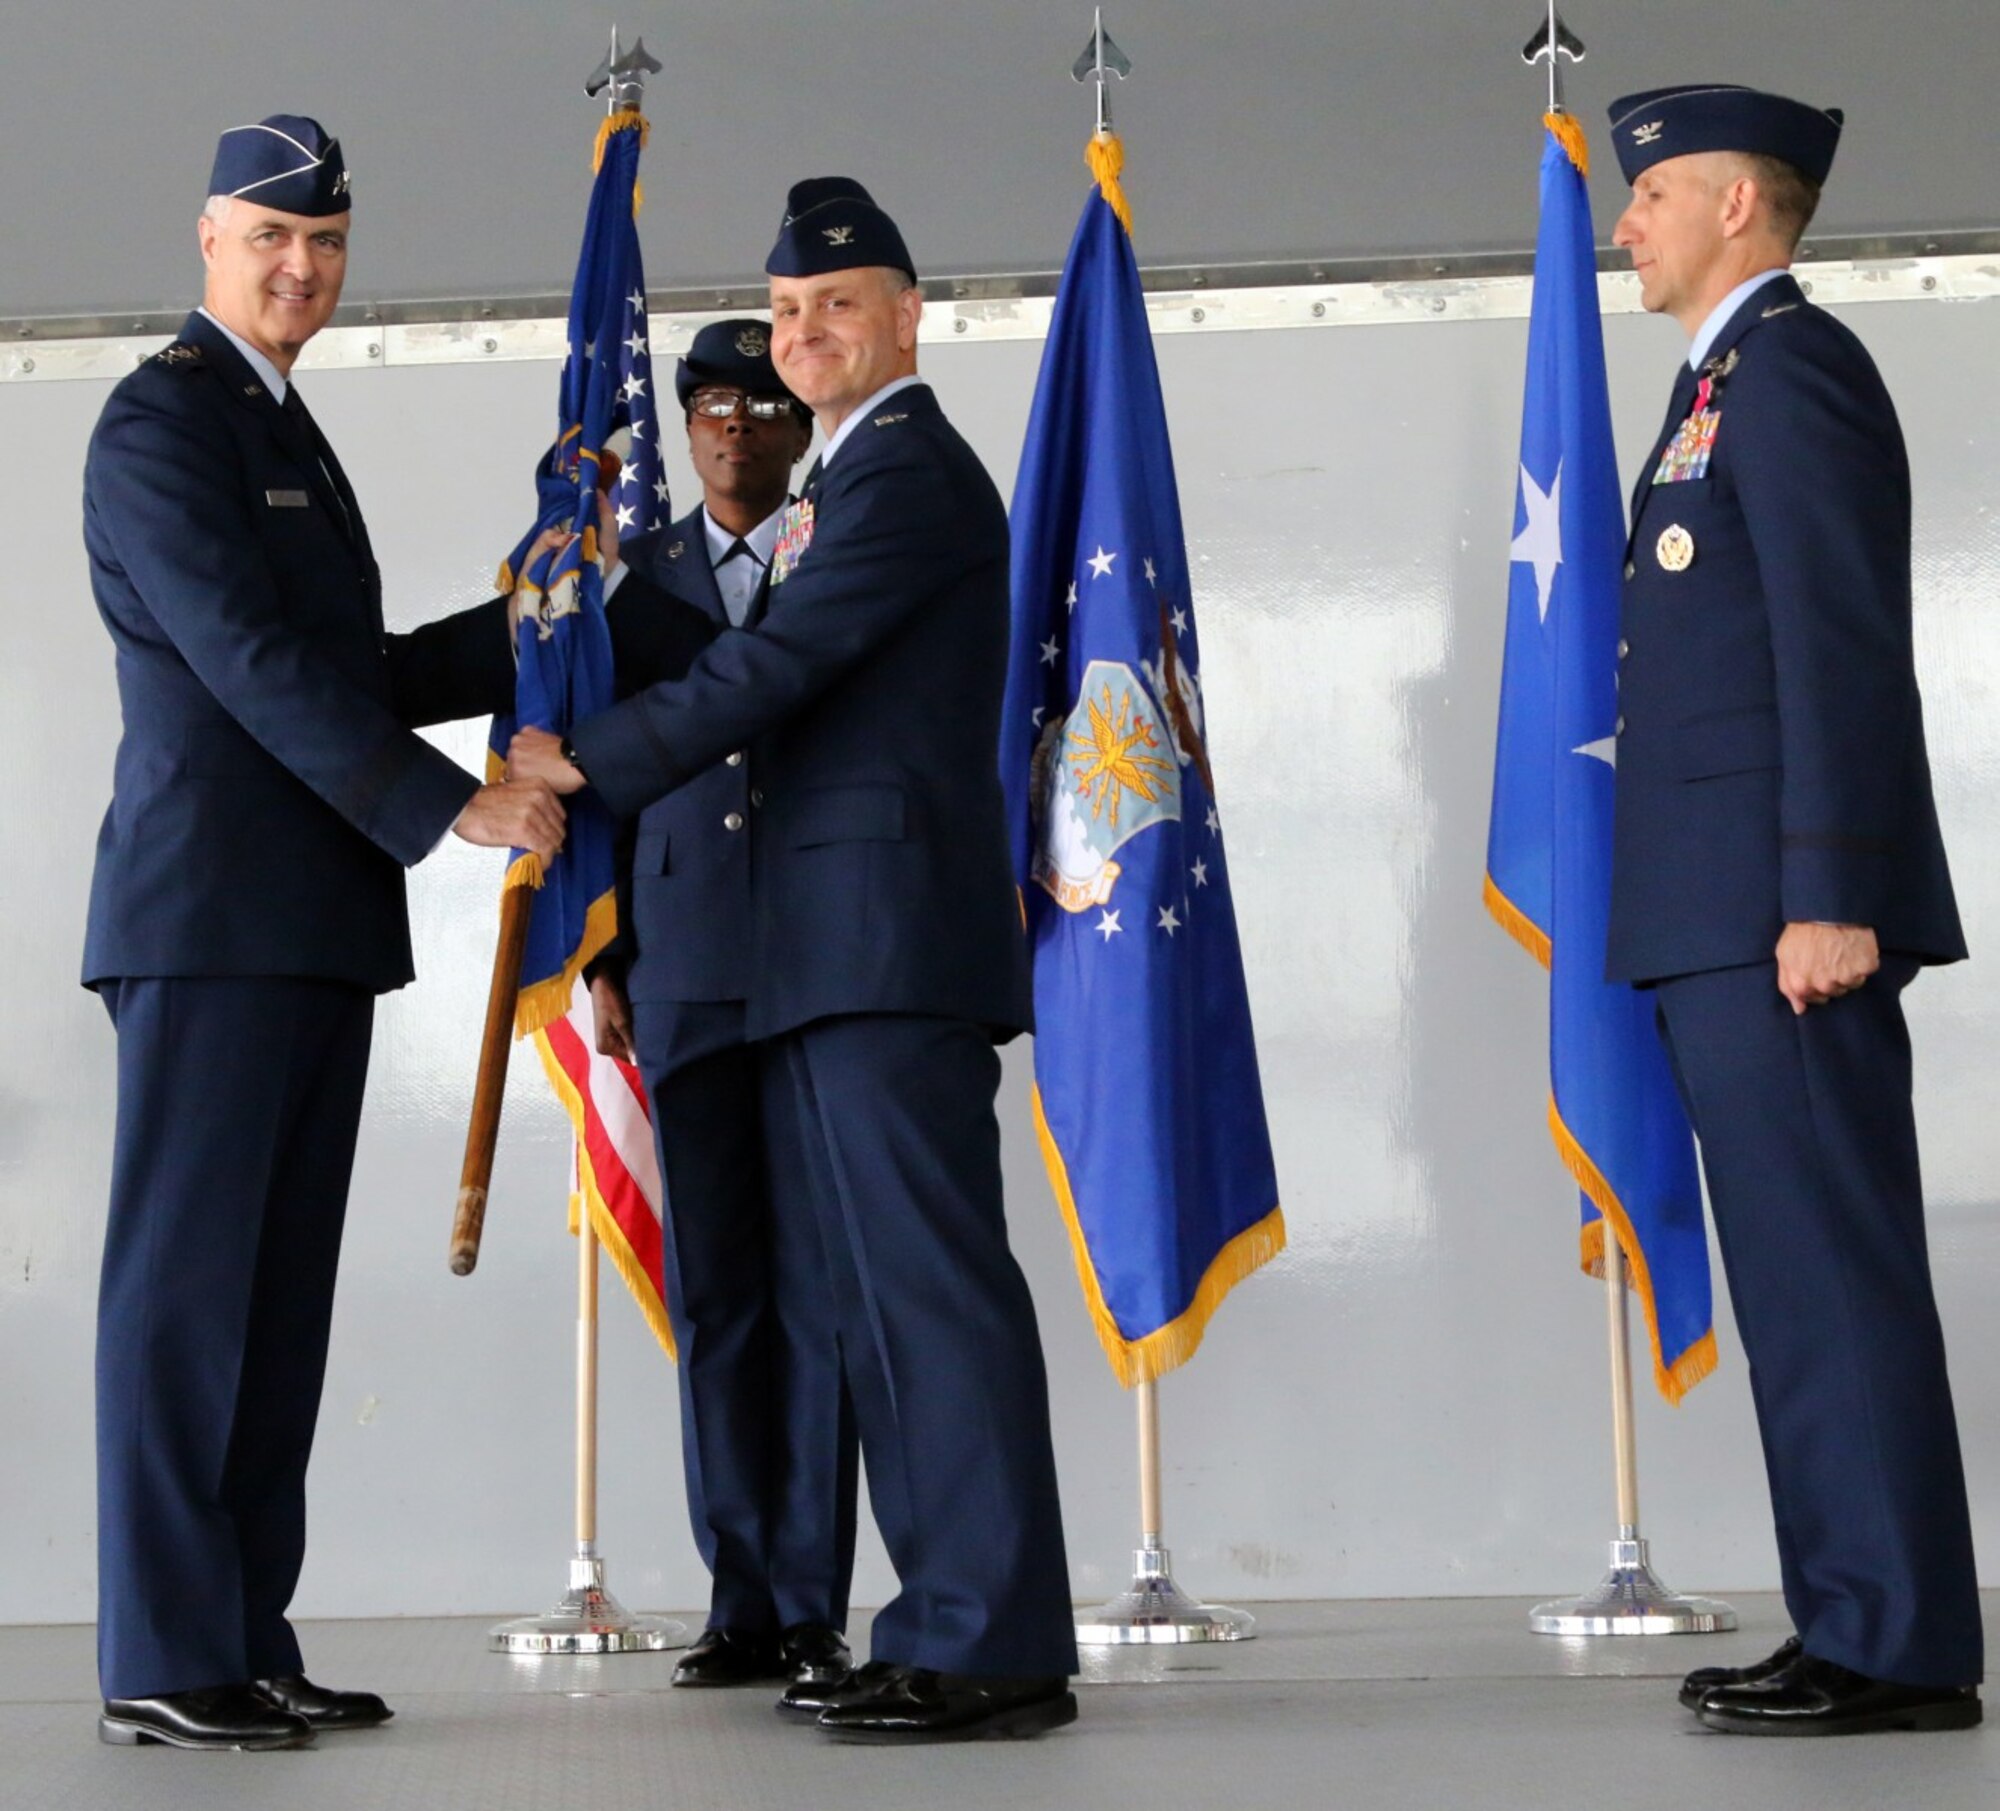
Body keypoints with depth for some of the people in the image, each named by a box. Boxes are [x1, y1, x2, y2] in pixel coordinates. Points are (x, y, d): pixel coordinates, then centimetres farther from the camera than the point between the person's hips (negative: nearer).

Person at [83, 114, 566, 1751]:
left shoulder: (288, 433, 23)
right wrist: (450, 806, -17)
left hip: (314, 927, 9)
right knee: (186, 1282, -7)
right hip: (211, 916, -9)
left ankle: (249, 1645, 12)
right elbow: (252, 661, -16)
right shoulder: (162, 419, -6)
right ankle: (162, 1663, -2)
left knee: (282, 1299, 7)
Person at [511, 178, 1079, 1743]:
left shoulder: (907, 467, -6)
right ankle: (959, 1629, 14)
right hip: (831, 959, 11)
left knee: (934, 1284, -12)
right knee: (883, 1298, 10)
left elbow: (778, 662, -15)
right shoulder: (863, 475, 26)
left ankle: (992, 1644, -10)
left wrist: (588, 761, -11)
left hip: (888, 937, -11)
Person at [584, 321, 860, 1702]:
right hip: (685, 968, 3)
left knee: (816, 1288, -3)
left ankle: (815, 1608, 2)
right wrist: (607, 960, 7)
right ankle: (745, 1602, 11)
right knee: (712, 1293, 3)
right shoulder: (642, 576, 15)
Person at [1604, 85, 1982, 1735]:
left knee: (1832, 1272, -8)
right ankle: (1859, 1626, 16)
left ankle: (1902, 1648, -3)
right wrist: (1758, 910, 19)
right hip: (1722, 917, 10)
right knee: (1805, 1275, 10)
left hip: (1782, 908, -10)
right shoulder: (1729, 383, 23)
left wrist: (1828, 902, -22)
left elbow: (1845, 647, -17)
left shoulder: (1790, 365, -8)